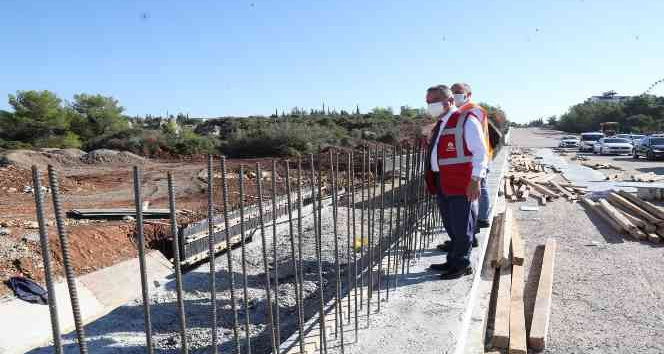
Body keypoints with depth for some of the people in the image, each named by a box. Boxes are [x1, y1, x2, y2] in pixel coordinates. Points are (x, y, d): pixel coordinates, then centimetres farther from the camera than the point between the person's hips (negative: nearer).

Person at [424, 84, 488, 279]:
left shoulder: (466, 121, -8)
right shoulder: (439, 125, 18)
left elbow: (480, 152, -12)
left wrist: (475, 180, -18)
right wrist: (432, 181, 18)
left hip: (462, 185, -8)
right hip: (442, 185, 8)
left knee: (461, 227, 2)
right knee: (451, 227, 16)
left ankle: (461, 265, 14)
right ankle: (453, 262, 27)